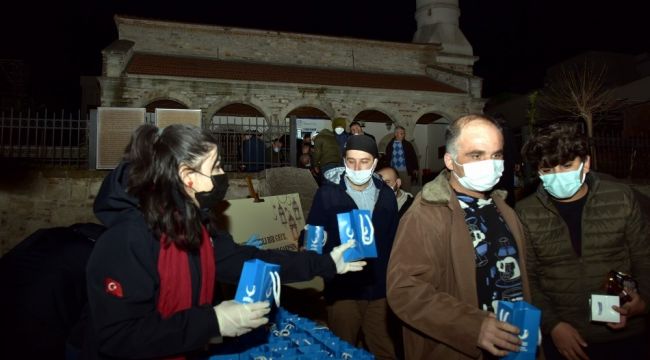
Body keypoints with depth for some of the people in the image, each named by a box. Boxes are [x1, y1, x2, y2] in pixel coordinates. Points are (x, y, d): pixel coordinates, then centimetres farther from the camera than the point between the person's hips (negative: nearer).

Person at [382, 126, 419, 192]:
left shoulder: (407, 144, 1)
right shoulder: (390, 145, 3)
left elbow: (413, 157, 4)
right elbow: (387, 158, 9)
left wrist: (415, 169, 0)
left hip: (405, 172, -1)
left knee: (406, 189, 3)